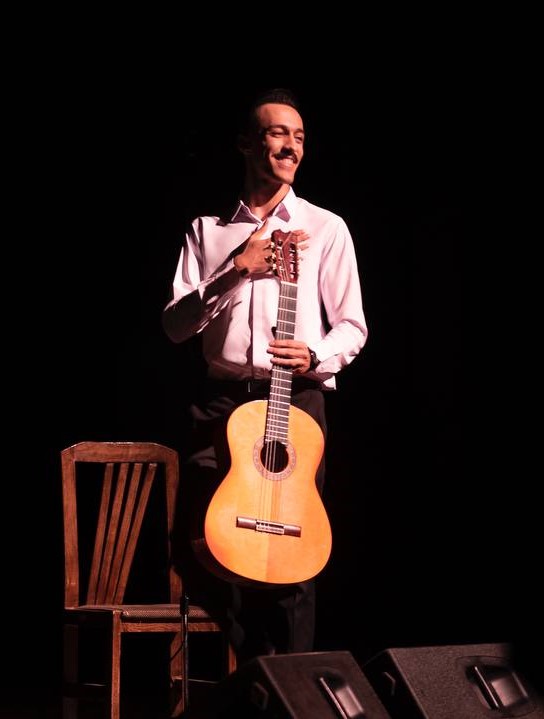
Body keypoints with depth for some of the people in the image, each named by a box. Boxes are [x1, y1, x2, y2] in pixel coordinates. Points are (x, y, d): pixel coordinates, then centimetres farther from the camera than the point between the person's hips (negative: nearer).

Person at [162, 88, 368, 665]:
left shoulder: (326, 229, 8)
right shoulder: (208, 231, 11)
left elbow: (353, 327, 7)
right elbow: (175, 325, 3)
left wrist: (315, 356, -15)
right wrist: (235, 271, -10)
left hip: (297, 399, -2)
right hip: (222, 400, 2)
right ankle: (249, 669, 15)